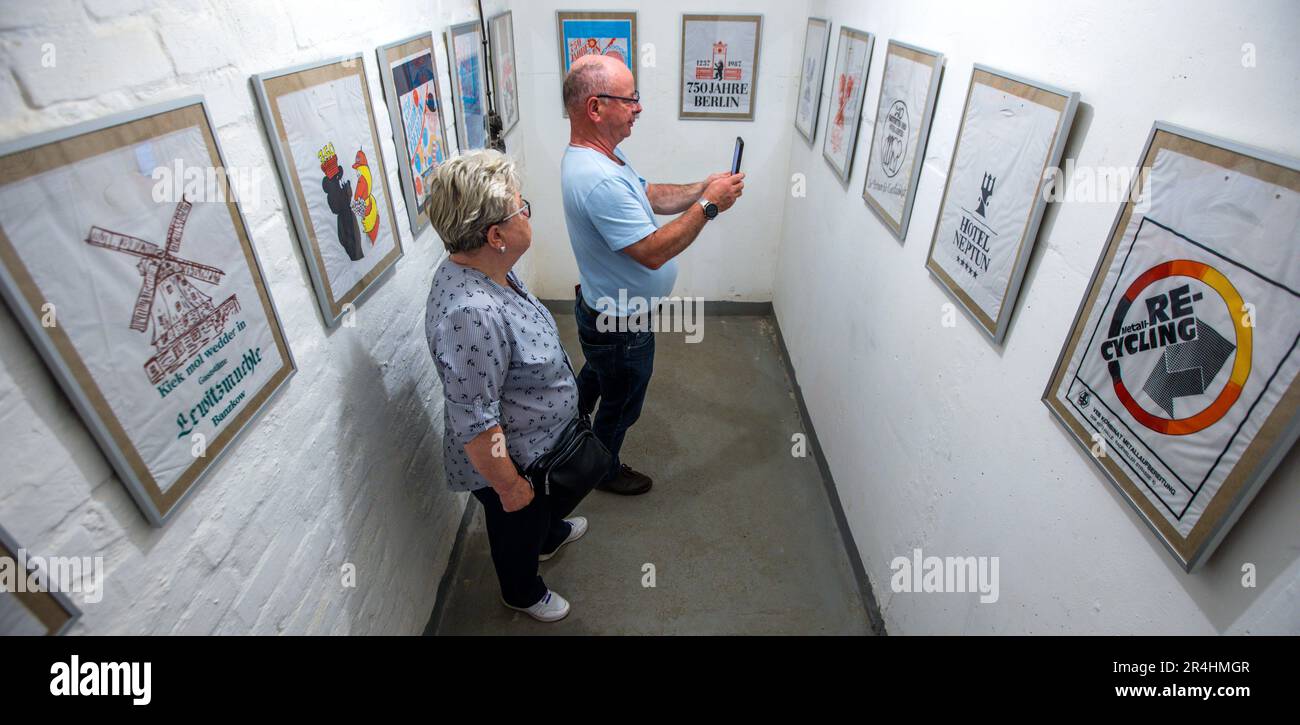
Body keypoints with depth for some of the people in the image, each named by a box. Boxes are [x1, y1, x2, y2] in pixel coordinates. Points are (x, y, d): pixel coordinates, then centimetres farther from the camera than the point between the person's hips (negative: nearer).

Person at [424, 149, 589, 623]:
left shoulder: (484, 267, -8)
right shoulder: (471, 313, -39)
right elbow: (475, 424, -32)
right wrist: (509, 486, -20)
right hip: (509, 460, -8)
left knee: (559, 496, 34)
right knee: (520, 526, 21)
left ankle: (550, 534, 66)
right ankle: (522, 593, 53)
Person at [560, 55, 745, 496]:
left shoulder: (600, 153, -1)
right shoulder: (598, 180, -36)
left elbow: (650, 197, 9)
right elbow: (653, 252, -35)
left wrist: (701, 189, -7)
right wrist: (708, 206, -26)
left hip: (598, 311, 10)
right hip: (619, 327, -10)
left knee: (594, 376, 33)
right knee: (621, 405, 16)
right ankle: (606, 470, 43)